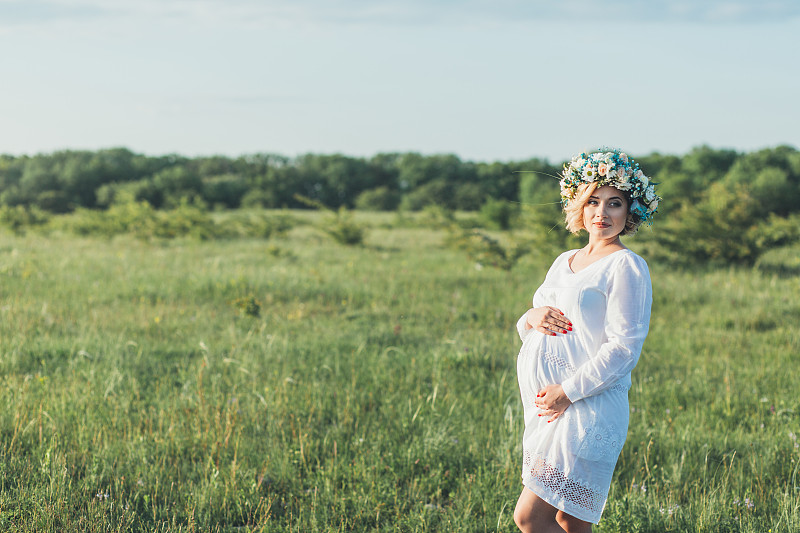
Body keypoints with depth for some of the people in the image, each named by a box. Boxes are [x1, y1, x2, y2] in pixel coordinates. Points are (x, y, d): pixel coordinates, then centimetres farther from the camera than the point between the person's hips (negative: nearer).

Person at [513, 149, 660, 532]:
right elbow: (525, 331, 23)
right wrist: (531, 317, -1)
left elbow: (623, 349, -14)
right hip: (544, 406, 8)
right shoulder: (564, 261, 17)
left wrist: (568, 392, -16)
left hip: (588, 407, -8)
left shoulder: (626, 266, -7)